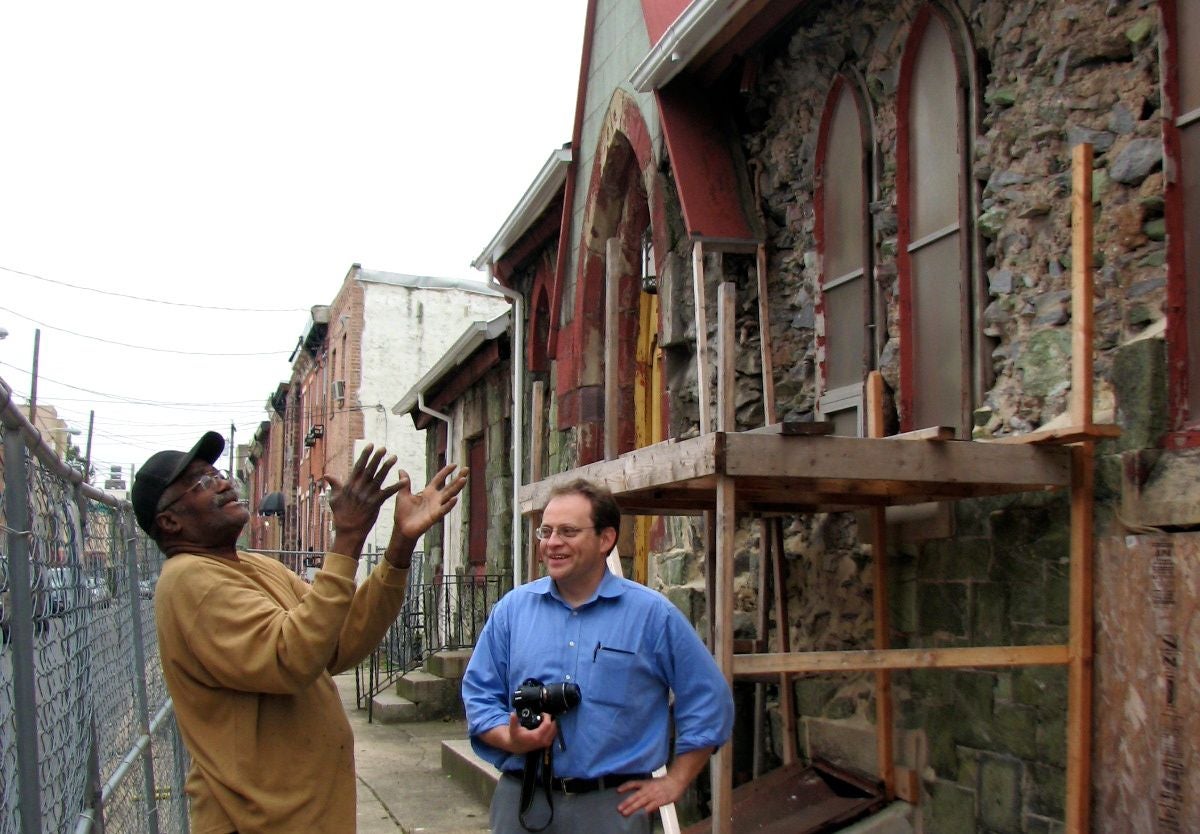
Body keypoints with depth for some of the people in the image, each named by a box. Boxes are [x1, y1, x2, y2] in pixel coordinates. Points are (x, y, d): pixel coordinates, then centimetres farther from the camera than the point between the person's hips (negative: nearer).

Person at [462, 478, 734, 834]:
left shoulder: (651, 613, -3)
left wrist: (674, 782, -1)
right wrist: (511, 739, -12)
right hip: (521, 800, 2)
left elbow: (708, 701, 1)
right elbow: (479, 694, 7)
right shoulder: (512, 609, 5)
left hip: (613, 804, -2)